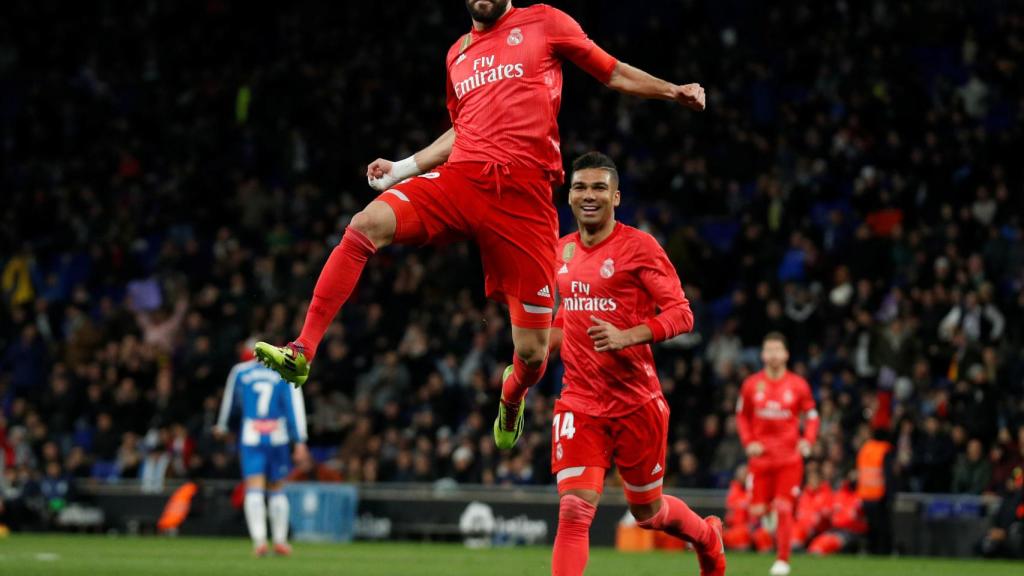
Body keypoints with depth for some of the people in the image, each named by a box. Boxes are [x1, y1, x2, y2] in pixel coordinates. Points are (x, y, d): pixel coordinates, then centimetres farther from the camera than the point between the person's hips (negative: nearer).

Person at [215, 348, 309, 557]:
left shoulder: (239, 372, 5)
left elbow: (230, 400, 21)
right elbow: (294, 406, -5)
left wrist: (222, 426, 38)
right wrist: (300, 441, -6)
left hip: (251, 438, -1)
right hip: (277, 438, 1)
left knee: (254, 488, -7)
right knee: (276, 488, 15)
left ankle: (259, 539, -24)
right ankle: (280, 541, 16)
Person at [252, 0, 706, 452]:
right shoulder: (459, 53, 22)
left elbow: (614, 73, 15)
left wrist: (673, 91, 4)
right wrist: (401, 169, 21)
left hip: (524, 197, -3)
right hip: (460, 178, 3)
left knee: (532, 353, -4)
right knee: (364, 227, -26)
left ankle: (511, 398, 35)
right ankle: (302, 352, -24)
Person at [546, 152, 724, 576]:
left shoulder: (639, 246, -8)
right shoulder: (562, 251, 9)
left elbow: (681, 314, -11)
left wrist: (627, 336, -25)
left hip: (637, 403, -3)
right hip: (579, 403, 3)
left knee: (647, 511, 13)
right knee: (574, 510, -15)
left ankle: (707, 535, 46)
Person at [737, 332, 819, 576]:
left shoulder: (798, 385, -1)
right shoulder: (751, 385, 2)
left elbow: (812, 416, 7)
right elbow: (742, 415, 13)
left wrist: (807, 441, -10)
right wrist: (748, 442, -2)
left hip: (789, 457, -2)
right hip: (761, 456, 2)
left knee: (784, 509, -8)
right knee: (756, 511, -3)